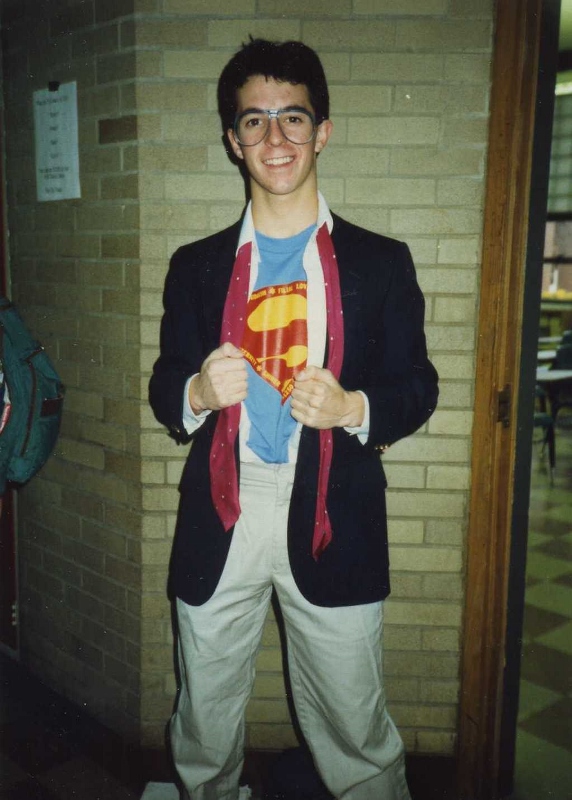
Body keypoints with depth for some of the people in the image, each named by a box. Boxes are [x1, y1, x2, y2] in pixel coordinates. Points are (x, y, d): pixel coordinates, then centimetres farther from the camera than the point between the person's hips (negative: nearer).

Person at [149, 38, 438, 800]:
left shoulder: (381, 262, 2)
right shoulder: (196, 266, 7)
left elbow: (417, 387, 3)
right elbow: (164, 390, 9)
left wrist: (352, 408, -18)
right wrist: (198, 393, -14)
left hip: (332, 523, -1)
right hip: (219, 522, 2)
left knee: (357, 732, 11)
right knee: (205, 733, 18)